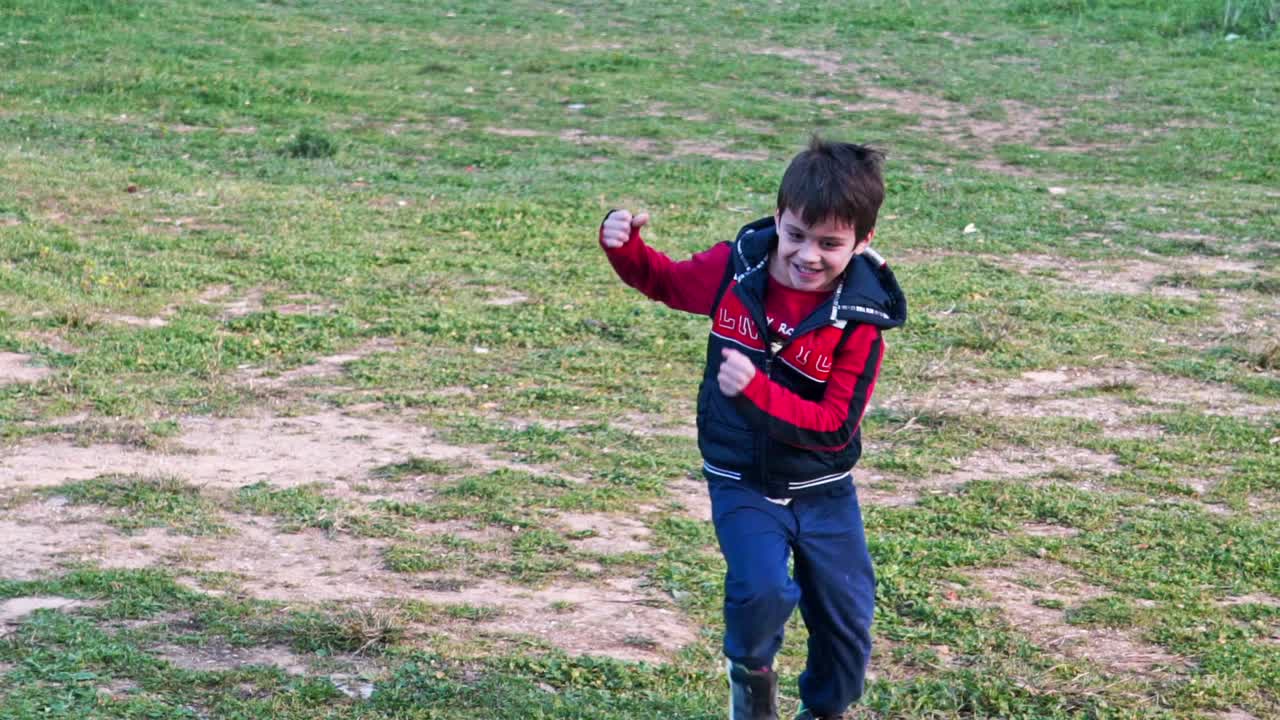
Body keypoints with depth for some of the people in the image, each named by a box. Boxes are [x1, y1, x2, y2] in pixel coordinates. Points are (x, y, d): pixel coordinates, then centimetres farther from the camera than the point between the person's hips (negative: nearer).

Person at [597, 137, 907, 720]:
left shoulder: (859, 321, -18)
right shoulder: (734, 269, -11)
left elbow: (835, 424, -23)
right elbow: (663, 280, 8)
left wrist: (758, 390, -35)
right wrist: (623, 247, -12)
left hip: (823, 491, 0)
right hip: (742, 484, 0)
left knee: (847, 619, 9)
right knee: (762, 589, -24)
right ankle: (751, 672, 10)